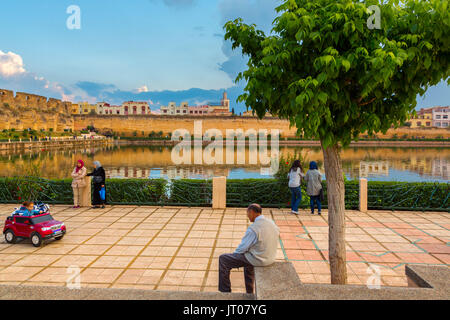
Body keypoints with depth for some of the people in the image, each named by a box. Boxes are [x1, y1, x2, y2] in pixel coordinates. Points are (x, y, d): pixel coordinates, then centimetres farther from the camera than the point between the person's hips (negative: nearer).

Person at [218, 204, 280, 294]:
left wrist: (235, 254, 6)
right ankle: (249, 292, 43)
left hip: (257, 259, -8)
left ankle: (225, 291, 14)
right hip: (271, 258, 8)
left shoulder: (253, 228, -24)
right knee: (247, 256, 39)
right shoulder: (272, 223, 0)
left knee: (223, 259, 3)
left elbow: (243, 247, -17)